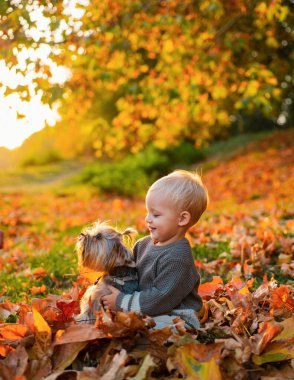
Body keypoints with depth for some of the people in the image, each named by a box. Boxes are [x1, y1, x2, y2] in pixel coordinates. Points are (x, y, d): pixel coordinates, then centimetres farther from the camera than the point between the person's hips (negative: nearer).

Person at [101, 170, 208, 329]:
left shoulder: (176, 258, -20)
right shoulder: (143, 244, 8)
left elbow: (160, 299, -23)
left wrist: (121, 302, -18)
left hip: (175, 318, -9)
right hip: (146, 314, 9)